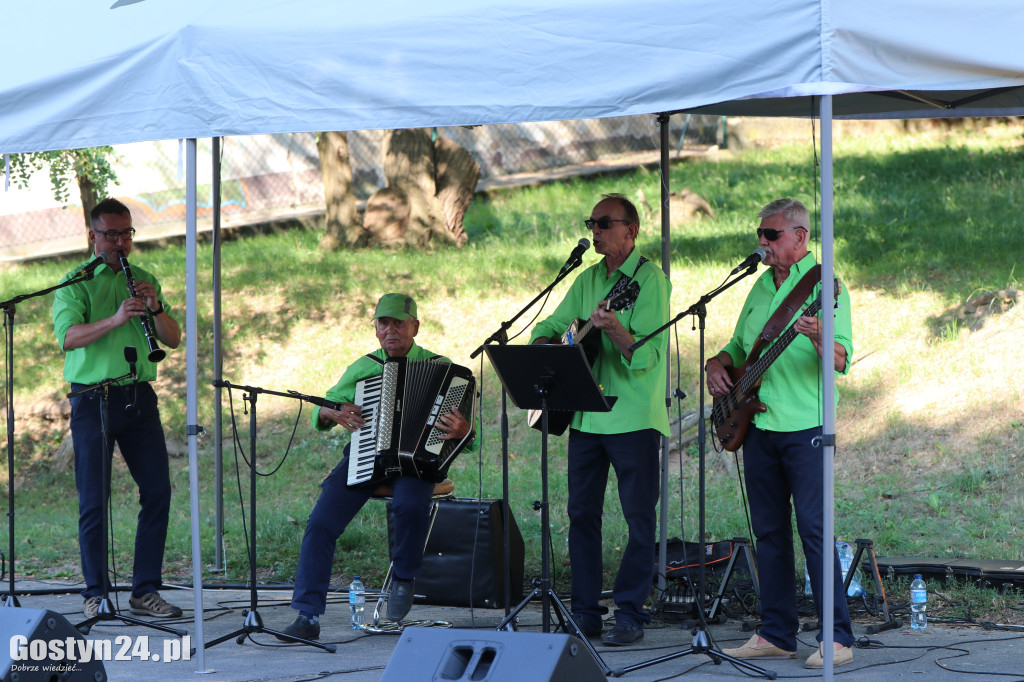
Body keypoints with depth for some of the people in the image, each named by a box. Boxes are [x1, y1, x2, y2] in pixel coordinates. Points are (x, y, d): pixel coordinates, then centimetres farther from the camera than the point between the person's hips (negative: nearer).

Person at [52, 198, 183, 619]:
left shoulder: (145, 281, 15)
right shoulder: (75, 283, 0)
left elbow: (173, 340, 9)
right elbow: (68, 337, -16)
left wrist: (156, 309, -11)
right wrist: (115, 319, -29)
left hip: (139, 396, 4)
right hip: (93, 398, -4)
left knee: (158, 492, -1)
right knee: (95, 500, -3)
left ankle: (145, 591, 7)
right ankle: (96, 595, 4)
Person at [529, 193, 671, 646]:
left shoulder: (649, 280, -8)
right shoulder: (588, 279, 14)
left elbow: (645, 356, -17)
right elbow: (550, 327, 20)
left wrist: (614, 328, -33)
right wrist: (543, 345, -2)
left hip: (634, 418, -7)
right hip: (585, 416, 7)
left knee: (639, 517, -3)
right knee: (582, 512, 7)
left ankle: (630, 615, 1)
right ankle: (584, 612, 13)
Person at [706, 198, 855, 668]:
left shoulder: (823, 284, -7)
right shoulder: (762, 286, 16)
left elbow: (841, 360, -16)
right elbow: (739, 346, 28)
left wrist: (818, 338, -37)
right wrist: (718, 365, 7)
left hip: (805, 426, -7)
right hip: (757, 424, 7)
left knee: (813, 528, -11)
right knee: (769, 531, 9)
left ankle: (837, 638, -10)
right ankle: (777, 633, 15)